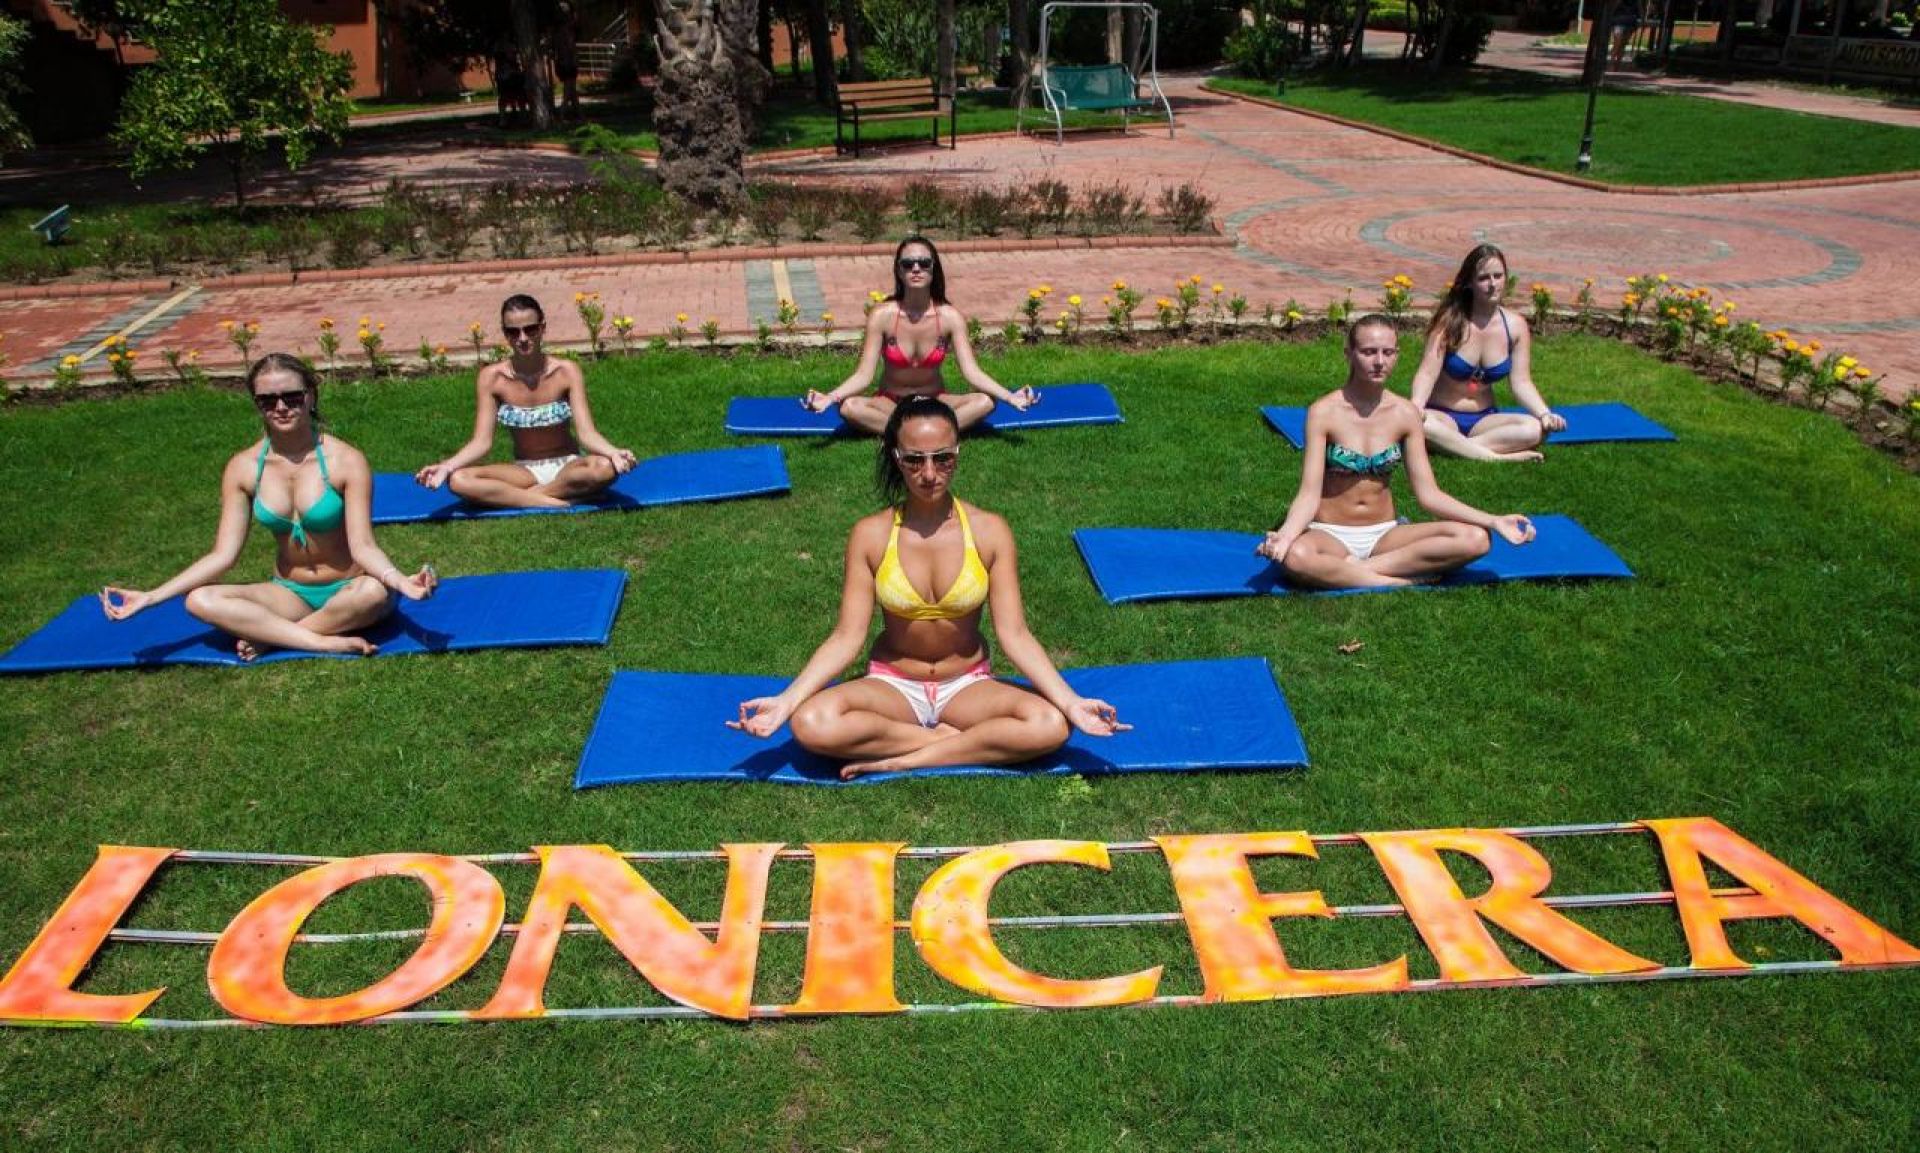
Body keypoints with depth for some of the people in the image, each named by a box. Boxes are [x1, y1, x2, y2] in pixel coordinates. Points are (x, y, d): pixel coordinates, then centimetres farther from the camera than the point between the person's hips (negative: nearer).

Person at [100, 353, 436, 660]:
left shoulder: (345, 461, -14)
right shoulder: (243, 468, -4)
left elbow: (362, 546, -20)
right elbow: (223, 554, -5)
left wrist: (401, 581, -40)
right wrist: (150, 597, -14)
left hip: (346, 590, -3)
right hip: (289, 593, 3)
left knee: (375, 592, -38)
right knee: (201, 602, -21)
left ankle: (270, 636, -18)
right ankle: (326, 642, -27)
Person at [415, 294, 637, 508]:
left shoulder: (566, 371, -10)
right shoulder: (491, 377, -7)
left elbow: (586, 433, -16)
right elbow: (481, 442, -8)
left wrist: (613, 452, -38)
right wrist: (446, 466, -27)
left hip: (566, 468, -1)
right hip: (524, 472, 1)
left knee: (606, 467, -36)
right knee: (458, 480, -26)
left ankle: (515, 496, -21)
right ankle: (557, 502, -28)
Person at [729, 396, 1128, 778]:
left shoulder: (989, 531, -11)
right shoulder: (870, 535, -11)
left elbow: (1014, 634, -12)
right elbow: (847, 636, -12)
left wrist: (1072, 703, -24)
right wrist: (785, 701, -24)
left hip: (967, 685, 1)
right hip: (893, 684, 0)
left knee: (1051, 726, -29)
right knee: (811, 723, -32)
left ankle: (900, 759, -19)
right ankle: (955, 738, -16)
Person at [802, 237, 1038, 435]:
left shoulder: (950, 317, -12)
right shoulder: (882, 315, -15)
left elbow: (971, 371, -17)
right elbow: (864, 374, -18)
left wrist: (1010, 397, -33)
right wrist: (828, 398, -36)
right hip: (890, 403, -1)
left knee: (985, 402, -25)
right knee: (849, 407, -32)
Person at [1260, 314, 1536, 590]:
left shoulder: (1405, 414, 1)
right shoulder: (1324, 412, -10)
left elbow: (1428, 493, 2)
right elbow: (1309, 494, -15)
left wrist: (1493, 521, -8)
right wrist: (1284, 535, -35)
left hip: (1384, 533, 4)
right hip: (1330, 534, -4)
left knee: (1475, 539, -19)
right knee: (1296, 556, -40)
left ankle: (1355, 568, -19)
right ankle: (1406, 582, -23)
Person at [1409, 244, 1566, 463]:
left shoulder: (1515, 325, 0)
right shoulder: (1451, 320, -10)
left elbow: (1521, 382, -3)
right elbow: (1427, 372, -18)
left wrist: (1546, 414, -21)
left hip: (1483, 419, 3)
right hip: (1443, 416, -3)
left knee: (1536, 429, -27)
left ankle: (1454, 445, -30)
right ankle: (1492, 455, -36)